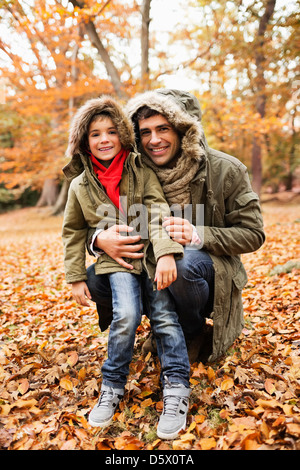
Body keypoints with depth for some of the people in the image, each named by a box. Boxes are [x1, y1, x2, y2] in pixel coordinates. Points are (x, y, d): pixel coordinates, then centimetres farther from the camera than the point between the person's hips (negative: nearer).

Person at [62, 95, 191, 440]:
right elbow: (73, 233, 14)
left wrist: (166, 253, -26)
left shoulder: (142, 173, 2)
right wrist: (75, 278, 9)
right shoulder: (80, 185, 8)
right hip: (114, 260, 0)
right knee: (126, 315, -22)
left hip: (151, 256, 0)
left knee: (164, 315, -14)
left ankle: (176, 390, -1)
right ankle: (112, 387, -2)